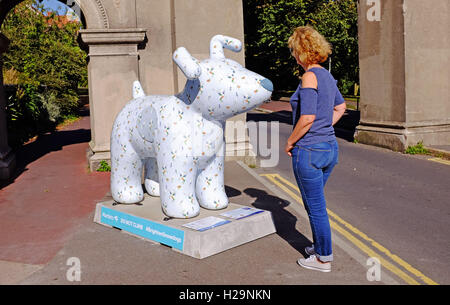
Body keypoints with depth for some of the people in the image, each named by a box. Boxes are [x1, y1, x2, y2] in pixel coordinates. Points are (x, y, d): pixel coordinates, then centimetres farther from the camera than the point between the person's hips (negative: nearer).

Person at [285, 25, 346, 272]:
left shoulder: (310, 76, -16)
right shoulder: (327, 76, 10)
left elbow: (307, 117, -23)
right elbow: (340, 107, 23)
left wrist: (290, 142, -10)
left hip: (309, 150, -9)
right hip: (329, 147, 9)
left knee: (316, 207, 5)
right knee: (313, 202, 23)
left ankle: (324, 259, 19)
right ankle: (319, 246, 37)